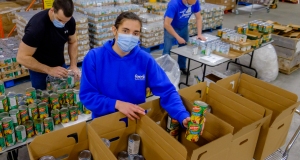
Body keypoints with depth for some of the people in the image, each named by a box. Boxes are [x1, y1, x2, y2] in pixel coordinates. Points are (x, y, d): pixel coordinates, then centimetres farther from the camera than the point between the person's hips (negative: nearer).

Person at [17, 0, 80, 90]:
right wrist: (49, 70, -35)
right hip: (39, 69, -4)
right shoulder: (37, 25, -30)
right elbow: (22, 57, -28)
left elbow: (72, 42, 3)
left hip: (60, 66, 5)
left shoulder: (70, 21, -14)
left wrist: (73, 65, -11)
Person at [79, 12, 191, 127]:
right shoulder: (94, 57, -9)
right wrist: (117, 104, -20)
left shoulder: (145, 60, -8)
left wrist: (184, 116, -26)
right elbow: (86, 95, -8)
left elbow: (167, 91, -10)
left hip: (136, 120, 1)